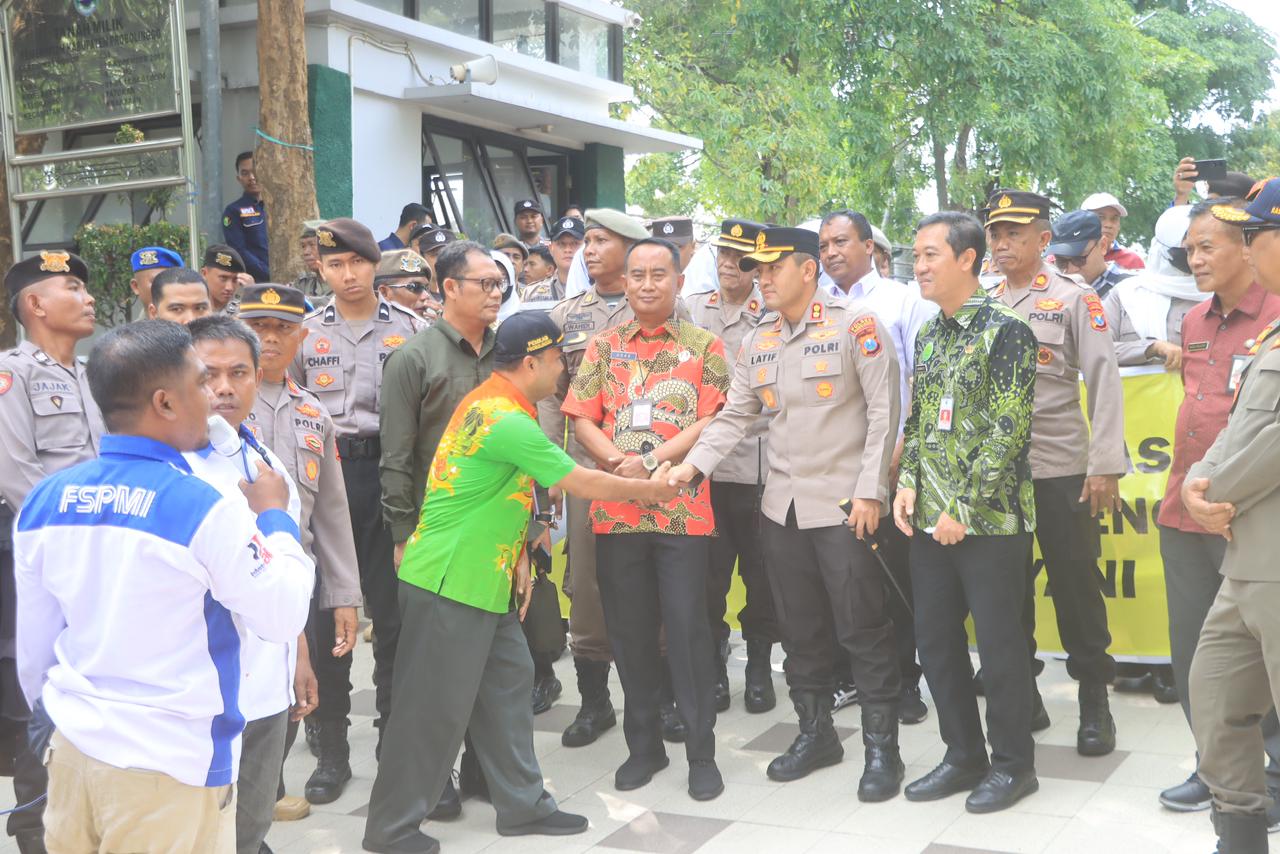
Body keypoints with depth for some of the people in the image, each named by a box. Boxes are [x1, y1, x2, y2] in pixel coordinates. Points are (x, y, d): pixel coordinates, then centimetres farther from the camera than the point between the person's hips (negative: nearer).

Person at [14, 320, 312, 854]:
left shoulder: (44, 500, -1)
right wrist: (274, 516, 2)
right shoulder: (207, 510, -19)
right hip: (171, 764, -5)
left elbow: (34, 637, 8)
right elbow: (283, 617, -10)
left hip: (72, 747, 6)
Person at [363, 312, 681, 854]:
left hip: (484, 581, 10)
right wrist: (649, 489, -1)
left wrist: (518, 558, 7)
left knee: (508, 684, 14)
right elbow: (585, 483, -16)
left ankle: (522, 806, 25)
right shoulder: (507, 421, -22)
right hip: (448, 585, -10)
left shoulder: (490, 401, 8)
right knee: (435, 707, 0)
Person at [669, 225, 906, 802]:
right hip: (782, 505, 6)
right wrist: (693, 463, -4)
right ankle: (815, 733, 28)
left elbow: (883, 412, -10)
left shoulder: (856, 326, -7)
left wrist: (870, 491, -14)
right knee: (800, 629, 13)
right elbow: (734, 417, 11)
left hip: (844, 503, -6)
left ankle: (881, 747, 10)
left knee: (862, 630, -2)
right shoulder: (757, 343, 11)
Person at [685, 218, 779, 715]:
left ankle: (759, 664, 20)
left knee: (759, 571, 6)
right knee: (708, 573, 6)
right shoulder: (691, 310, 11)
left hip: (757, 462, -2)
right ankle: (712, 665, 18)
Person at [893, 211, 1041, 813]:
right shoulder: (928, 335, 12)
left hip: (990, 520, -7)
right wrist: (908, 483, 2)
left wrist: (965, 508, -17)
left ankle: (1013, 764, 18)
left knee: (999, 643, 2)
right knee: (935, 639, 12)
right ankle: (963, 756, 26)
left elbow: (1009, 429, -16)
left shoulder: (1005, 332, -11)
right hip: (930, 520, 7)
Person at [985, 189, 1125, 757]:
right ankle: (1021, 697, 22)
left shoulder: (1074, 300, -2)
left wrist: (1106, 466, -14)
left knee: (1076, 586, 2)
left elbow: (1104, 382, -8)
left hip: (1062, 470, -4)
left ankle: (1095, 703, 15)